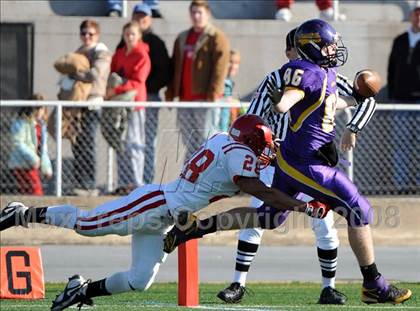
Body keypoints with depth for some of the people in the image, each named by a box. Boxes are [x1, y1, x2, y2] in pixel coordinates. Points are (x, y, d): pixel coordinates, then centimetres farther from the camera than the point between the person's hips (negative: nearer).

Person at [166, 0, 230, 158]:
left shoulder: (217, 38, -2)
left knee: (204, 140, -9)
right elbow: (174, 67, 21)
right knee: (188, 142, 7)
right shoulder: (182, 39, 20)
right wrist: (170, 94, 13)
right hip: (184, 99, 7)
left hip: (204, 98, -7)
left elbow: (220, 68, -11)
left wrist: (213, 95, -19)